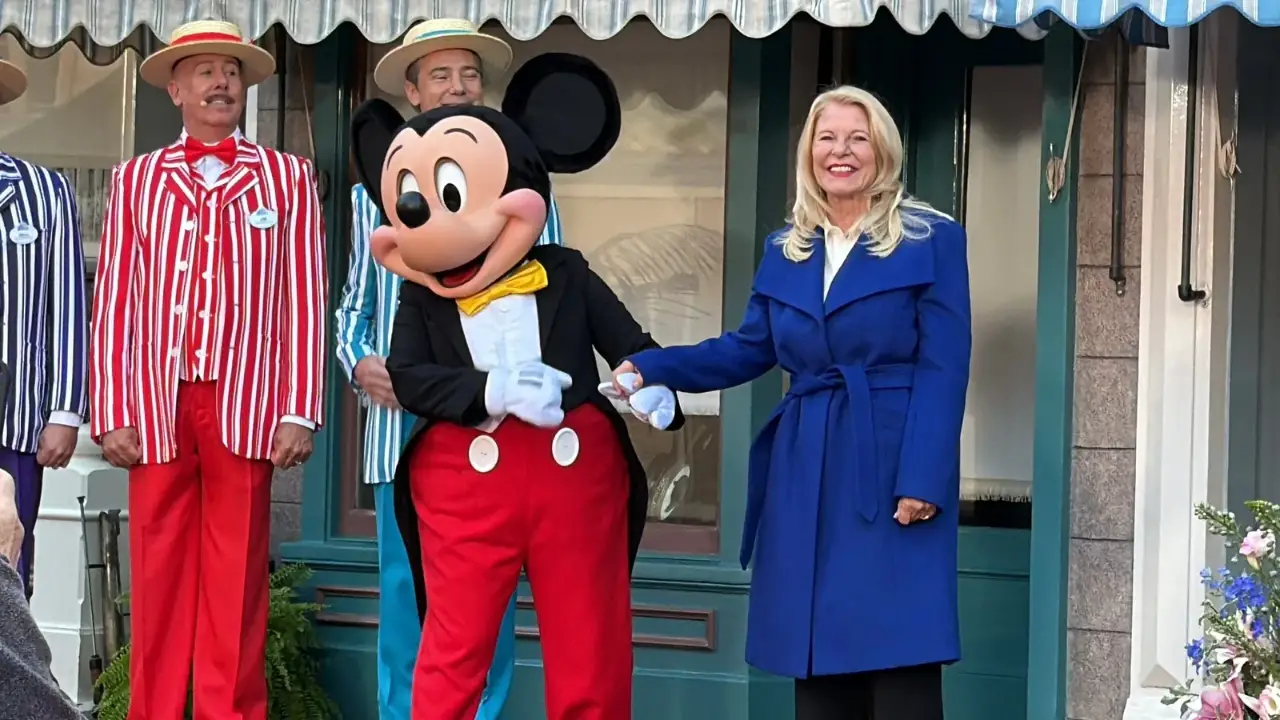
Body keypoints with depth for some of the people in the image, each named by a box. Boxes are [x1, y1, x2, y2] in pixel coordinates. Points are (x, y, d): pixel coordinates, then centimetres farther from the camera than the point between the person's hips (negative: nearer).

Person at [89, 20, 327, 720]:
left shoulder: (287, 177, 8)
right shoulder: (136, 179, 12)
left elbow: (304, 298, 2)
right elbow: (113, 300, 7)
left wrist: (299, 412, -4)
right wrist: (111, 414, -1)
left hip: (246, 407, -1)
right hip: (156, 408, 1)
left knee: (236, 585, 2)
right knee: (158, 582, 4)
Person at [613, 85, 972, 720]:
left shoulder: (931, 240, -1)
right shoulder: (785, 251, 14)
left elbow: (943, 371, -7)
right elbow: (748, 350, 19)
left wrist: (922, 480, -15)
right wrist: (649, 368, 6)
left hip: (894, 467, -5)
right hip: (806, 473, 5)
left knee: (900, 666, -7)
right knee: (818, 666, 8)